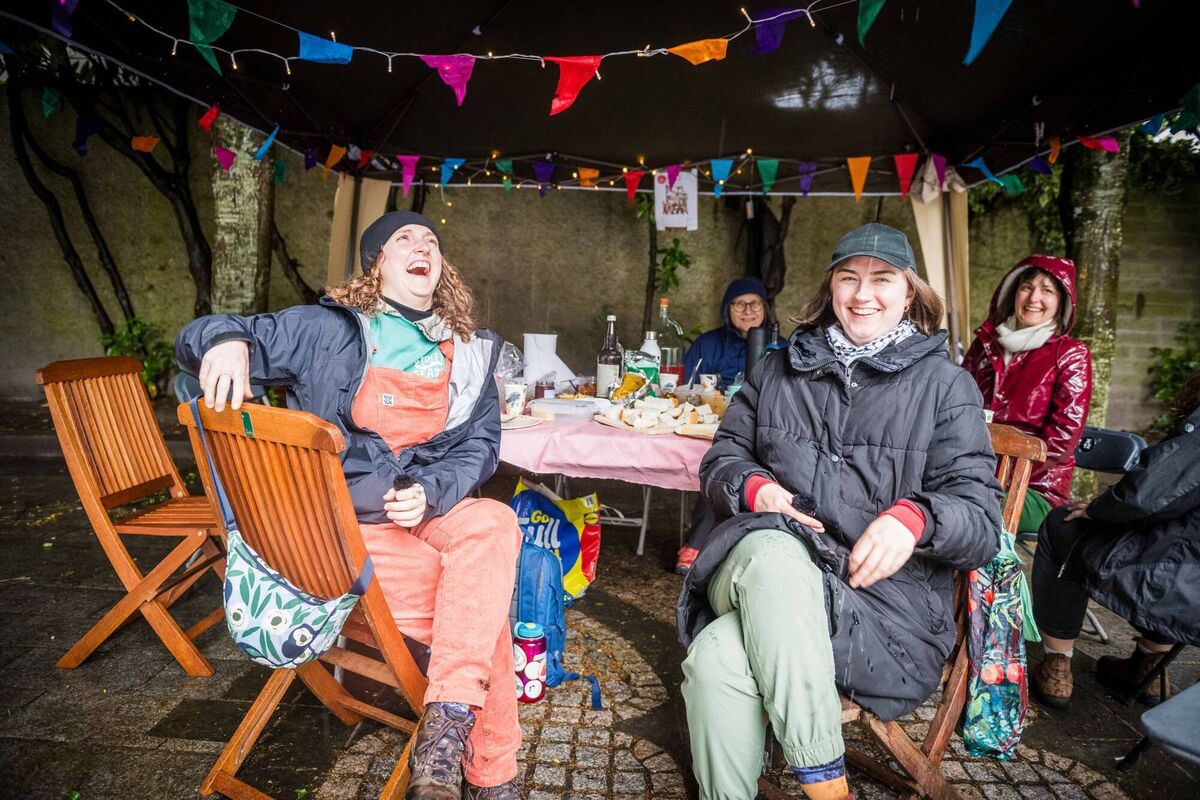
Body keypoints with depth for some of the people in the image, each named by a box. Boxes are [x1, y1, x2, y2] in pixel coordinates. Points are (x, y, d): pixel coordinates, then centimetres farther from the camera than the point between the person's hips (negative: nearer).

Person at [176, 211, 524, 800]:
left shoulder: (469, 352, 13)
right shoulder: (326, 331, 2)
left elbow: (480, 444, 8)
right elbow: (199, 340, 2)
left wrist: (431, 492, -13)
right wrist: (226, 339, -25)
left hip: (429, 509, 4)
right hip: (345, 522, -4)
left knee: (495, 524, -29)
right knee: (482, 604, -23)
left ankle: (449, 720, -23)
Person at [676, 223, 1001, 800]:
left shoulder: (945, 386, 9)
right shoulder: (779, 370, 17)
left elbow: (982, 520, 2)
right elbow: (721, 460, 17)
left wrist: (914, 518, -20)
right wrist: (753, 487, -6)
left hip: (885, 603, -3)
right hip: (761, 569, 3)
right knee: (770, 548, -35)